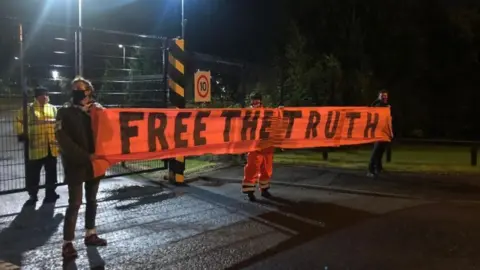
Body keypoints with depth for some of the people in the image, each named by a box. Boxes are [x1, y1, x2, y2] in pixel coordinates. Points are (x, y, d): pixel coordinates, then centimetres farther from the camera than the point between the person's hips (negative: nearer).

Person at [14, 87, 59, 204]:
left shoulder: (53, 108, 9)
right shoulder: (29, 109, -2)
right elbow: (19, 121, 4)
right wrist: (21, 135, -4)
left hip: (51, 147, 3)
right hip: (35, 147, -3)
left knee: (51, 171, 12)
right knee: (33, 172, 2)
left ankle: (50, 192, 26)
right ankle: (33, 195, 17)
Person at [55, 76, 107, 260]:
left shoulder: (96, 109, 9)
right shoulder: (65, 112, -5)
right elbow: (63, 140, -13)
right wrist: (85, 156, -18)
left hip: (94, 162, 5)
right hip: (76, 164, -5)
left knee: (91, 200, 14)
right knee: (75, 203, -6)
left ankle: (90, 234, 27)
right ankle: (67, 243, -1)